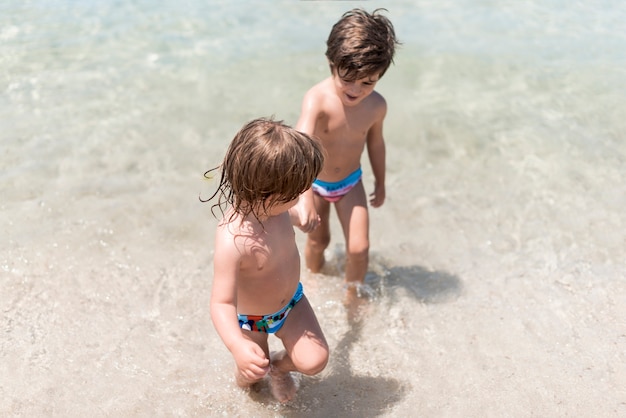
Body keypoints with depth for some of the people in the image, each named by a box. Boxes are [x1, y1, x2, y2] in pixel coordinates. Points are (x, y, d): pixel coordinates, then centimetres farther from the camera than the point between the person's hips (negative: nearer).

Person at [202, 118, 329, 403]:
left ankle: (280, 365, 29)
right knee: (250, 375, 18)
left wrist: (300, 218, 29)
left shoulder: (266, 205, -20)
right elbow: (221, 303, -40)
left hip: (291, 301, 5)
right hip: (250, 319, -5)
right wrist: (237, 346, -57)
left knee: (314, 360, -6)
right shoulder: (233, 241, -42)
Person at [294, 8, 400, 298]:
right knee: (318, 241, 17)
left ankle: (353, 294, 29)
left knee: (359, 247, 0)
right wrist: (305, 199, -62)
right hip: (314, 183, -2)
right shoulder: (317, 99, -33)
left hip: (350, 183, 2)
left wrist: (380, 183, 14)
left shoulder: (376, 106, -18)